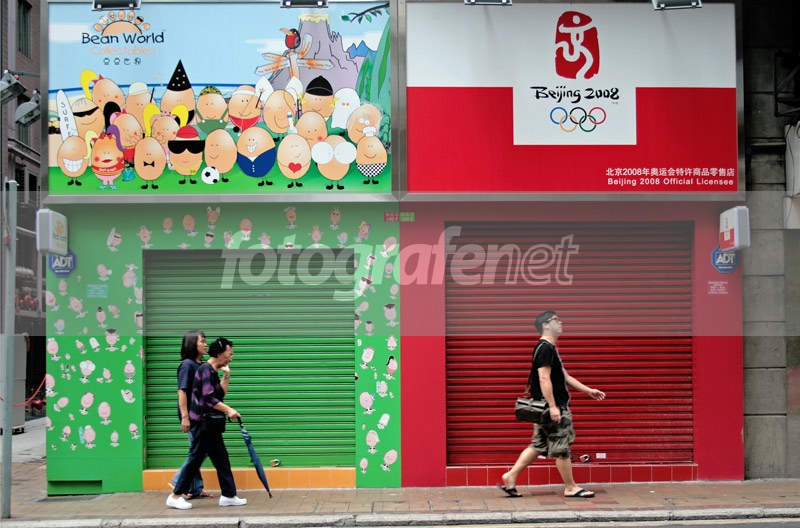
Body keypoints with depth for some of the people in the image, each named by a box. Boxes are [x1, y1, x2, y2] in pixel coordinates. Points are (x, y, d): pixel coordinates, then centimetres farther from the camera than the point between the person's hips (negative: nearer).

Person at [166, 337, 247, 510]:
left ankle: (229, 495, 12)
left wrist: (226, 376, 5)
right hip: (202, 421, -10)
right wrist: (228, 410, -25)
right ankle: (175, 496, 2)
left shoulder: (213, 371, 14)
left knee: (221, 459, 9)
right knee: (195, 458, -5)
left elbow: (220, 394, 13)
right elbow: (208, 398, -23)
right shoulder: (206, 369, -15)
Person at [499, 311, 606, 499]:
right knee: (562, 447, -2)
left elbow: (565, 377, 23)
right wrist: (552, 406, -25)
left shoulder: (550, 349, 18)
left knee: (538, 445, 12)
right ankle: (571, 488, 7)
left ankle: (510, 477, 12)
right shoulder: (545, 348, -15)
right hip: (554, 408, -10)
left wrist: (588, 391, 21)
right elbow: (544, 379, -22)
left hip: (556, 407, 10)